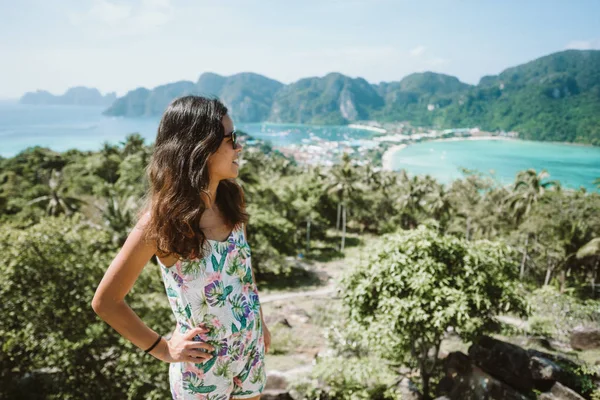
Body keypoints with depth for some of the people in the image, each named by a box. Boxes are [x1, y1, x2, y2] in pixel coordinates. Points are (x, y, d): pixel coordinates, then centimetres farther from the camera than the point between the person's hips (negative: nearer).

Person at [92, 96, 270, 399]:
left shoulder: (230, 201, -7)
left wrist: (260, 323, 10)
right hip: (202, 366, -5)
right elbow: (105, 302, -16)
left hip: (250, 349, 5)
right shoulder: (163, 217, -23)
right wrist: (163, 349, -11)